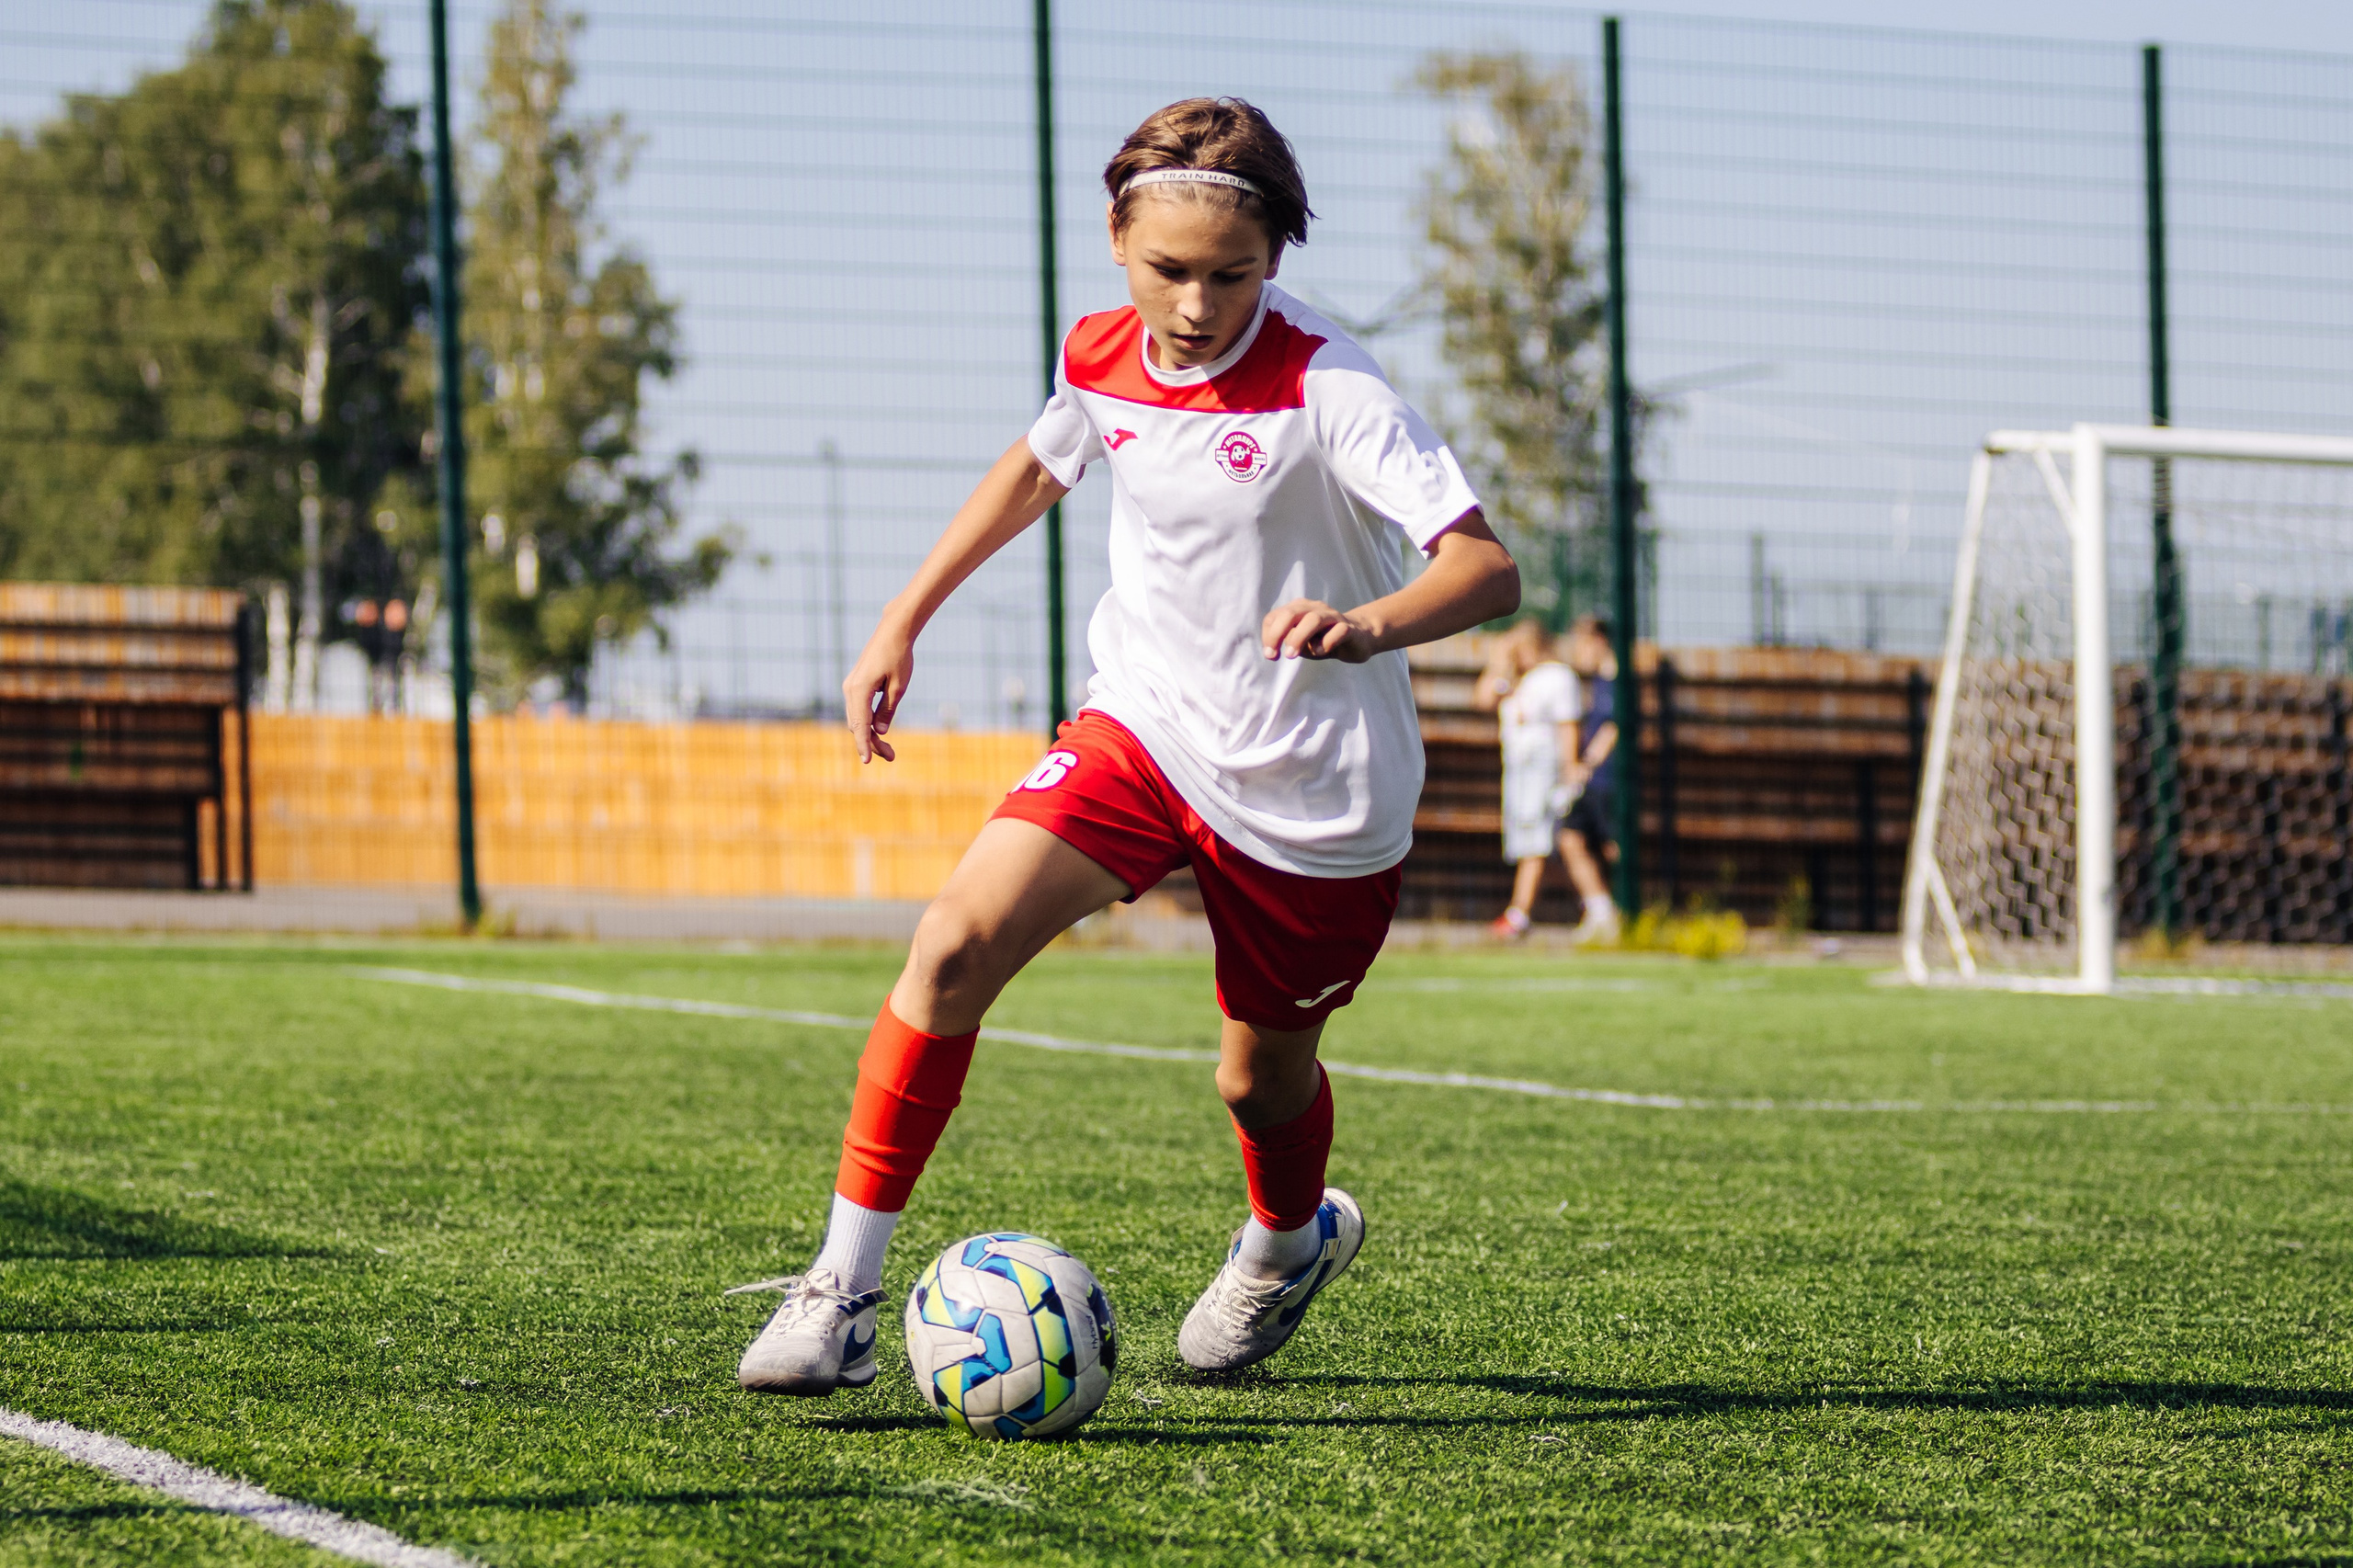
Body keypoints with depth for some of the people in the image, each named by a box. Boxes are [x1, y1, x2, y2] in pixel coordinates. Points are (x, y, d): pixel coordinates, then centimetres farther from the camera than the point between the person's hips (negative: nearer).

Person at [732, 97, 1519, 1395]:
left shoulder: (1323, 388, -22)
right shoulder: (1101, 358, -5)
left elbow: (1486, 566, -29)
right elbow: (1038, 464, 20)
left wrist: (1369, 624, -49)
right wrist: (901, 625, 18)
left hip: (1316, 793, -3)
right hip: (1144, 727, 4)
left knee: (1264, 1079, 13)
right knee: (955, 943, -19)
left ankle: (1290, 1241, 51)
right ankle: (842, 1294, -14)